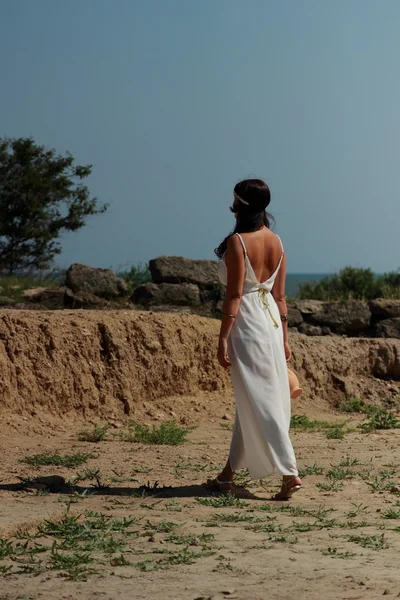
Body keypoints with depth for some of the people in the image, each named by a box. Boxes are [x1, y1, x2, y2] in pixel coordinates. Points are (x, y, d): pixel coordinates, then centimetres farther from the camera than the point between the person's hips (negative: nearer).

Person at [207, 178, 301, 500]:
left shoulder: (237, 242, -15)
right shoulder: (276, 242, 7)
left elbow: (234, 295, -16)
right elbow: (280, 295, 10)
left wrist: (222, 338, -13)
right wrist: (283, 337, 15)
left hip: (246, 323, -8)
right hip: (272, 320, 8)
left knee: (259, 402, -4)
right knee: (248, 401, 13)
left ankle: (290, 474, -8)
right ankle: (229, 474, 22)